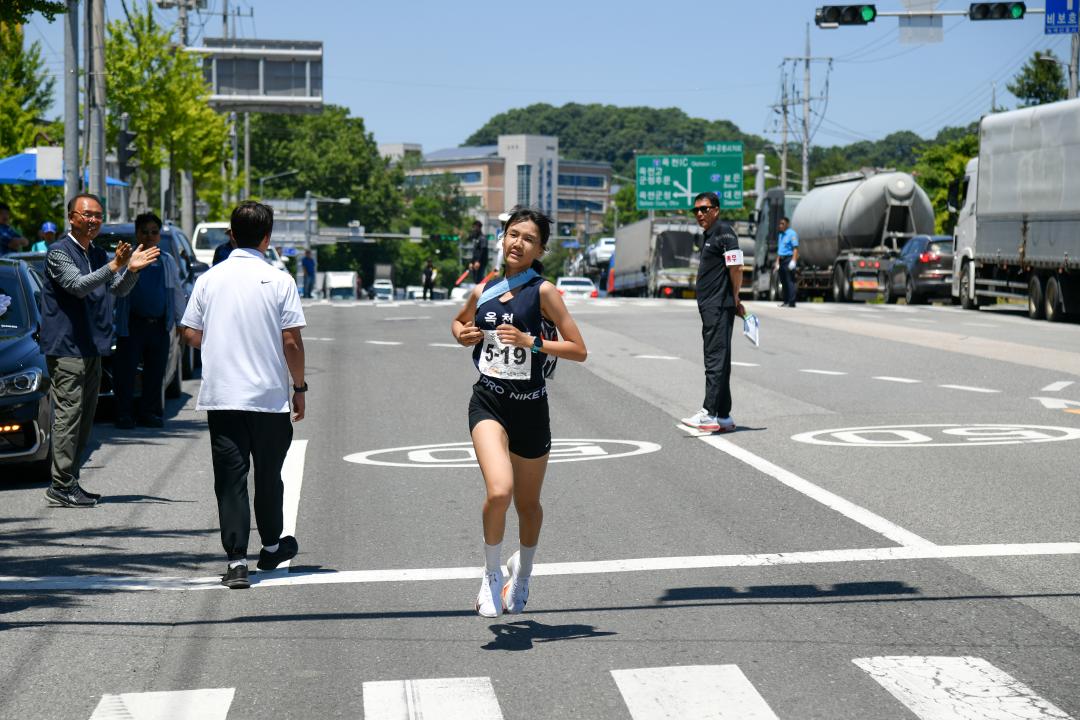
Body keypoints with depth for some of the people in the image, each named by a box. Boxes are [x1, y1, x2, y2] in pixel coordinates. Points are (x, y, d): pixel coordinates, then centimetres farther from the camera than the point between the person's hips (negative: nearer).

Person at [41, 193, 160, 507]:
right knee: (68, 415, -10)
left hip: (92, 349, 9)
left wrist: (131, 269, -6)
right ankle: (61, 485, -9)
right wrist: (114, 266, -31)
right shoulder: (59, 252, -9)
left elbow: (119, 290, 13)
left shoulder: (98, 255, 16)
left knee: (84, 418, 10)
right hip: (66, 348, -8)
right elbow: (78, 285, -22)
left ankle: (70, 482, 16)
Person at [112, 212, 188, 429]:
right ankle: (124, 414, 7)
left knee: (155, 372, 8)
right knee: (126, 371, -2)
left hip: (160, 326, 4)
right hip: (132, 325, -4)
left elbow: (178, 292, 20)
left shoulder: (168, 262, 14)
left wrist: (181, 321, 19)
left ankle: (149, 412, 18)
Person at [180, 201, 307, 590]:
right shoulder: (279, 280, -7)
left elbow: (191, 335, 4)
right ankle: (271, 547, 31)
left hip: (221, 395, 1)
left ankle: (236, 559, -7)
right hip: (269, 397, -1)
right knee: (268, 475, 15)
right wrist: (300, 387, 4)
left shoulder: (209, 279, 1)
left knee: (230, 477, 2)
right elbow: (292, 342, -8)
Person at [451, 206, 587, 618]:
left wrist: (531, 342, -21)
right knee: (499, 491, -23)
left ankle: (522, 572, 45)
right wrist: (462, 335, 4)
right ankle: (492, 575, -1)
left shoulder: (542, 291, -6)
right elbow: (458, 322, 28)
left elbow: (578, 350, -9)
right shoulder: (483, 291, 5)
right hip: (488, 402, 1)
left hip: (530, 406, -1)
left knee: (528, 504, 16)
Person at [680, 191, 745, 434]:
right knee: (718, 361, 11)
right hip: (709, 307, 10)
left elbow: (736, 268, -16)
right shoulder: (708, 235, 19)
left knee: (716, 361, -11)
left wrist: (735, 300, -10)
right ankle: (724, 418, 14)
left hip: (720, 307, -10)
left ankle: (708, 414, -14)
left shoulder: (724, 232, -11)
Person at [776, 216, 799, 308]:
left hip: (789, 259, -9)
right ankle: (786, 301, 14)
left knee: (790, 281, -10)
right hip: (782, 260, 9)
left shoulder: (792, 234, -7)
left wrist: (793, 261, -23)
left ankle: (791, 302, -13)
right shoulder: (781, 235, 21)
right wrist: (777, 262, 21)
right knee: (784, 281, 9)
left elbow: (795, 249, -14)